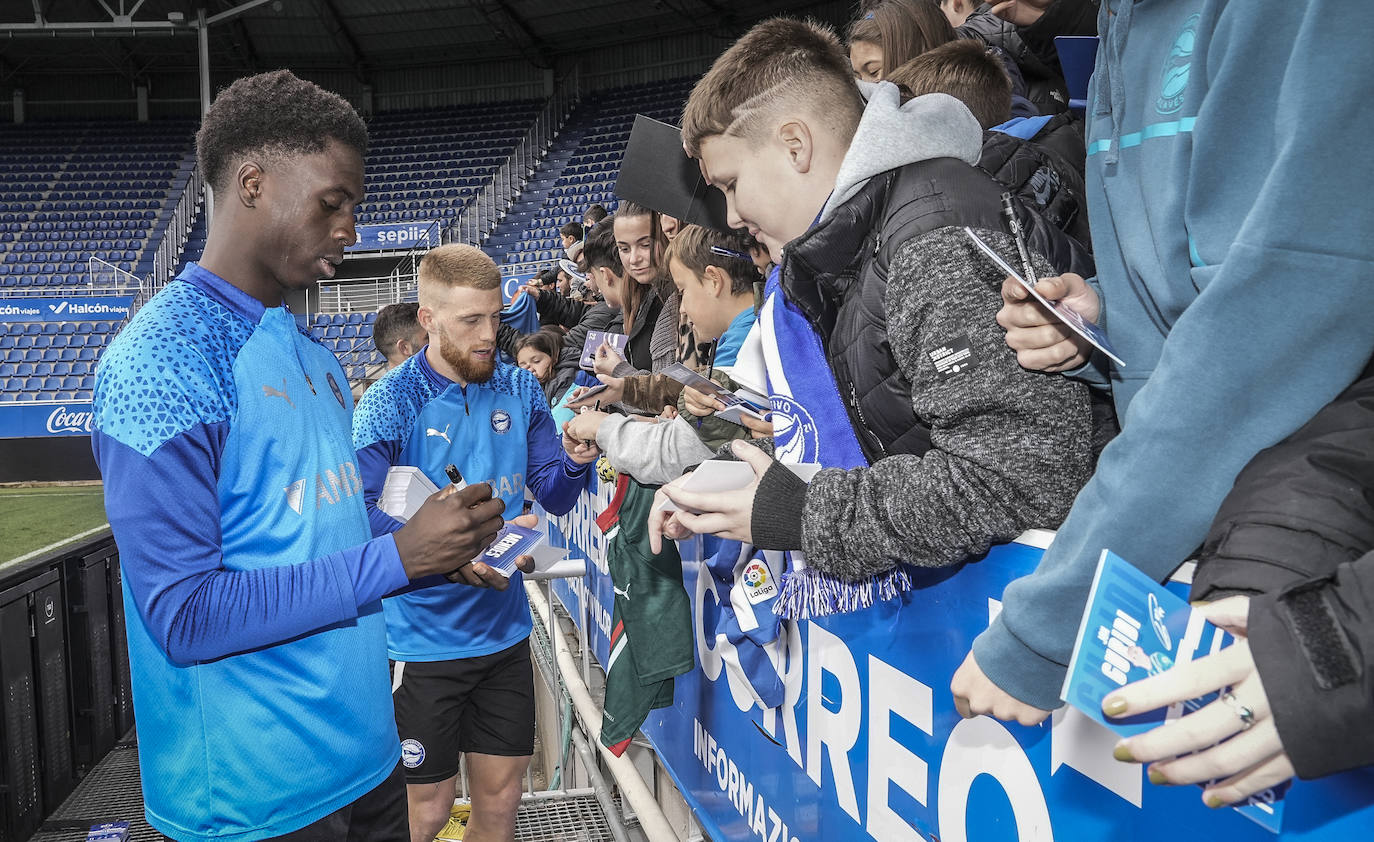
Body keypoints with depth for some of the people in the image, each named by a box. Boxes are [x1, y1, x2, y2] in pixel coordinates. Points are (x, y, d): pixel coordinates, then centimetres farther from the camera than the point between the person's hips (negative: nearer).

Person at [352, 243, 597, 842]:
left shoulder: (519, 390, 1)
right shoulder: (390, 403, -12)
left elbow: (554, 496, 4)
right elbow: (366, 516, -22)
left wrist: (576, 457, -17)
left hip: (505, 629, 4)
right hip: (422, 637, -4)